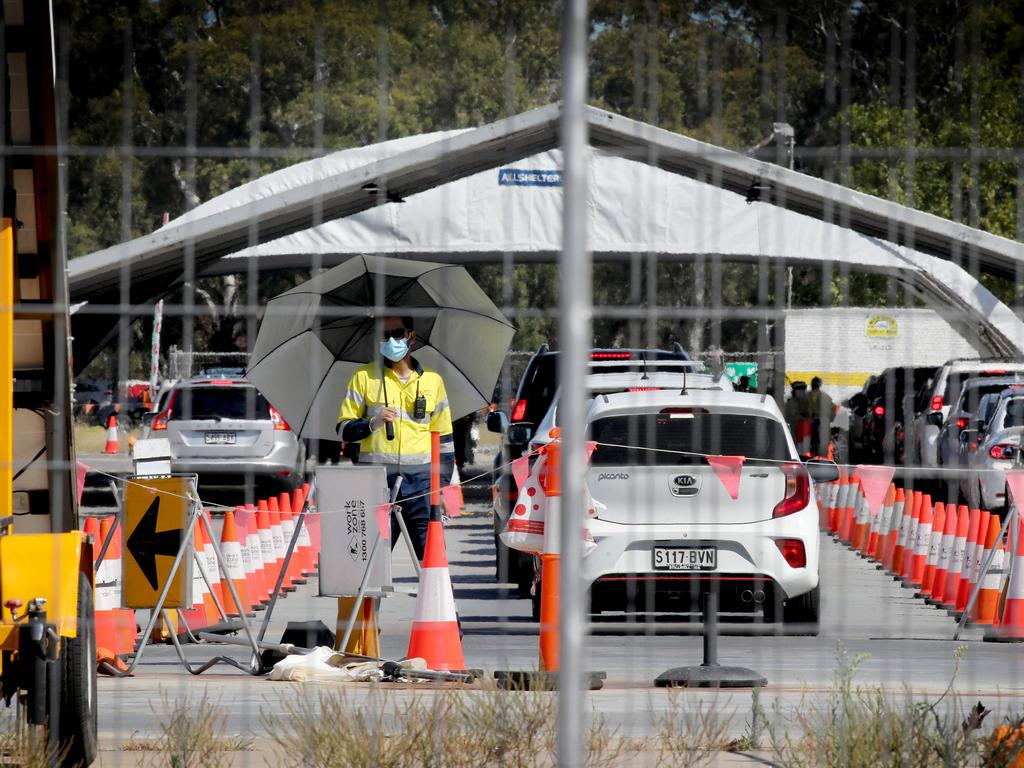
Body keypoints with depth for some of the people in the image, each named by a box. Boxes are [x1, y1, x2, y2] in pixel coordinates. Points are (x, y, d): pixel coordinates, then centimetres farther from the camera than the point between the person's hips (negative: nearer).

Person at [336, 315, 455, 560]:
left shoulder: (432, 380, 13)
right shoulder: (364, 377, 9)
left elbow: (444, 439, 17)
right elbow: (344, 429, 7)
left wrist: (443, 485, 9)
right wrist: (372, 424, -13)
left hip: (420, 479, 1)